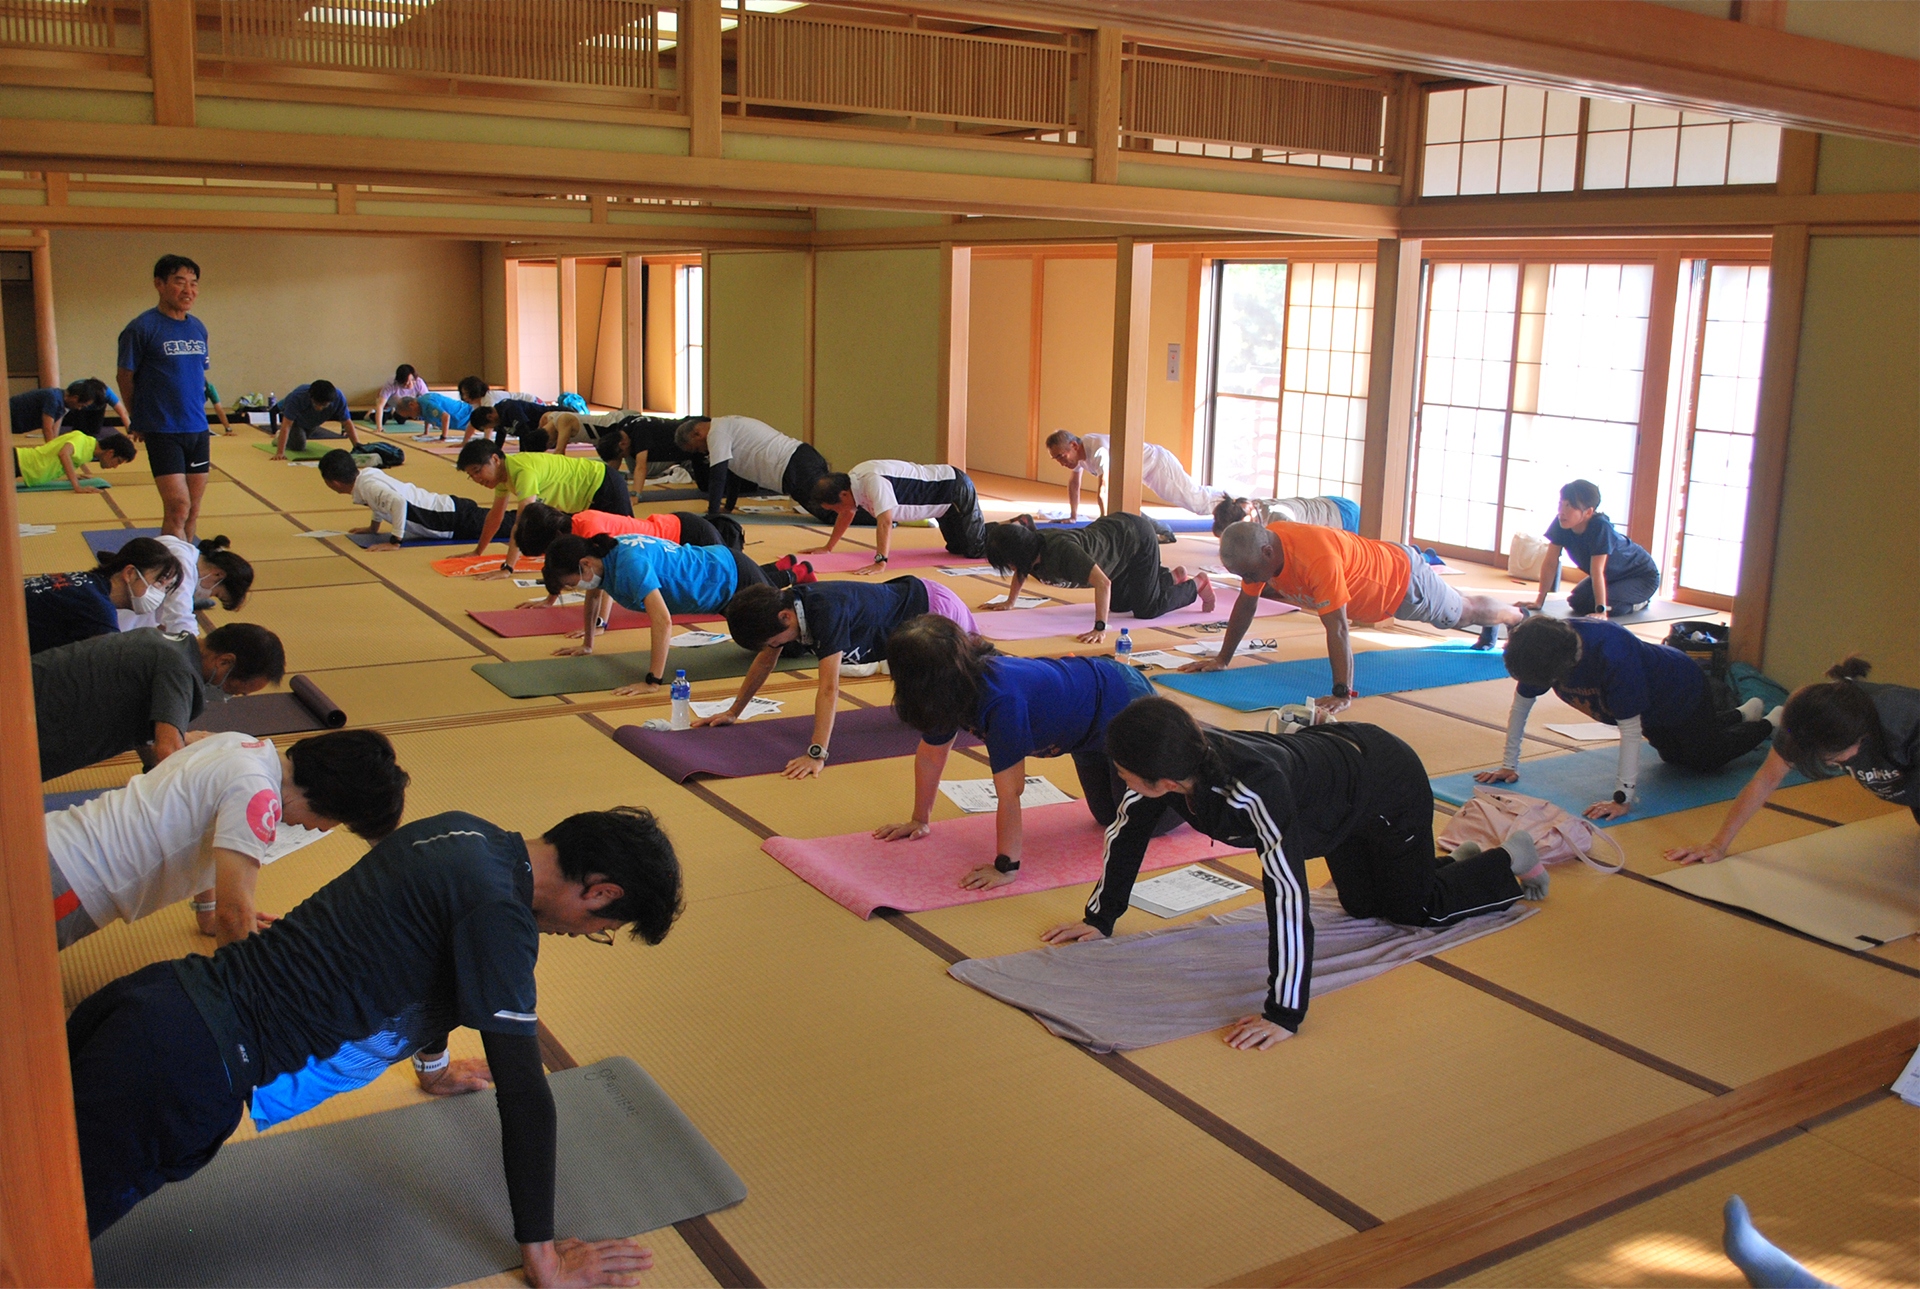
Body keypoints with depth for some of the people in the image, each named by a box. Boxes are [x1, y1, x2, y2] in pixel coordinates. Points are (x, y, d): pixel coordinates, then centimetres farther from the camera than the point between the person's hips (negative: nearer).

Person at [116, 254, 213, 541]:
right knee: (177, 507, -13)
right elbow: (124, 376, 0)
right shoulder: (142, 328, -8)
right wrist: (138, 419, 8)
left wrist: (198, 414, 16)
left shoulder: (198, 328, 10)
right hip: (161, 431, -6)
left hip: (198, 430, 6)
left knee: (193, 509, 9)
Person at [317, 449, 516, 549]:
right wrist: (373, 526, 25)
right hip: (451, 507, 8)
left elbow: (398, 502, -39)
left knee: (507, 526, -3)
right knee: (499, 522, 20)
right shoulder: (368, 472, 4)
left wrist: (395, 542, -32)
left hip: (457, 521, -8)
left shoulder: (367, 486, -22)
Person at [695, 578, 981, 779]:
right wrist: (733, 712, 7)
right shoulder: (781, 607, -15)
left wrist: (817, 754, -47)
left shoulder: (827, 612, -41)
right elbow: (765, 661, 2)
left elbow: (829, 688, -44)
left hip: (933, 608, -8)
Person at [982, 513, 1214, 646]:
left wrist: (1100, 629, -53)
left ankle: (1197, 584, 21)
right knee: (1118, 604, 22)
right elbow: (1022, 570, 11)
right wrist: (1009, 602, 8)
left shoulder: (1061, 551, -42)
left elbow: (1103, 583, -49)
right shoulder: (1031, 551, -17)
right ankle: (1173, 575, 40)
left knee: (1146, 609, -3)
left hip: (1137, 536, -8)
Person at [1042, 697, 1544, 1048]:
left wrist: (1285, 1015, -46)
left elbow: (1288, 896, -49)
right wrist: (1100, 918, -3)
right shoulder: (1169, 760, -27)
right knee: (1363, 906, 25)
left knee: (1418, 909, 14)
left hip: (1389, 784, -7)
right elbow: (1126, 832, -9)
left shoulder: (1253, 787, -48)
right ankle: (1458, 859, 48)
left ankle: (1514, 859, 37)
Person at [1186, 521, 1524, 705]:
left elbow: (1336, 628, -47)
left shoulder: (1317, 559, -48)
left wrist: (1342, 694, -46)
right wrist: (1222, 659, -5)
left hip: (1403, 577, -7)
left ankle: (1518, 616, 53)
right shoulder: (1259, 548, -23)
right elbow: (1246, 604, -8)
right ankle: (1488, 630, 64)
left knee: (1465, 612, 22)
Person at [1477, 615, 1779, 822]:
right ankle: (1743, 714, 53)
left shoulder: (1612, 654, -49)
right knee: (1675, 757, 30)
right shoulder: (1543, 648, -30)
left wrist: (1623, 799, -47)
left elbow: (1630, 727, -47)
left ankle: (1771, 724, 40)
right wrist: (1509, 765, -15)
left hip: (1684, 692, -7)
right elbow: (1521, 703, -17)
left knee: (1705, 760, 15)